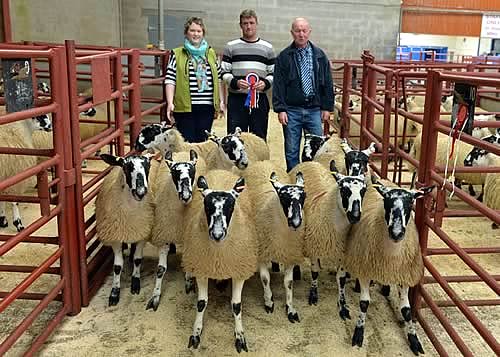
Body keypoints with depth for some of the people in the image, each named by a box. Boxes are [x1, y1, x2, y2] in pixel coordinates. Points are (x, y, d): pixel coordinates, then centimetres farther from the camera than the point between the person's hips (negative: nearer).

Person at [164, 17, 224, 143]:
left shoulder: (211, 53, 14)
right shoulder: (177, 54, 2)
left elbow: (218, 79, 17)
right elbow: (170, 80, -4)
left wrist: (221, 101, 14)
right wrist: (170, 103, -14)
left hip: (207, 107, 3)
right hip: (185, 107, -3)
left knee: (202, 142, 8)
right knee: (187, 143, 0)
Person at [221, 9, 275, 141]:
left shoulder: (267, 47, 11)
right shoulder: (231, 46, 8)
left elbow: (273, 73, 11)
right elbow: (224, 72, 4)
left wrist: (265, 83, -10)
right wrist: (235, 82, -15)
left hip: (259, 98, 1)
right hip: (236, 98, -1)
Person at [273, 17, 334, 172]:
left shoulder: (319, 55, 8)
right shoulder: (284, 57, 2)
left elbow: (327, 83, 10)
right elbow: (278, 85, -1)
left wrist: (327, 107, 5)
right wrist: (280, 109, -8)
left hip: (314, 109, 2)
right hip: (292, 110, -1)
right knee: (291, 151, 5)